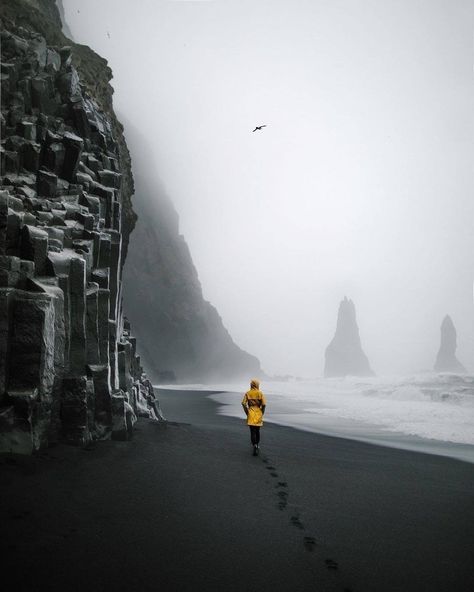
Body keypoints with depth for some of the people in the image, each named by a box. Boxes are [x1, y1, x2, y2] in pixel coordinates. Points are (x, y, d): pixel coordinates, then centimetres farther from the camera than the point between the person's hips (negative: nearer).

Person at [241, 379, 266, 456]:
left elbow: (243, 403, -8)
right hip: (258, 414, 0)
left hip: (251, 414, 0)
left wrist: (247, 413, 2)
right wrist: (262, 413, 3)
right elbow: (264, 404, -11)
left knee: (253, 431, -1)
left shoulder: (247, 393, 0)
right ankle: (257, 445, 26)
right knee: (257, 431, 17)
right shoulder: (260, 393, -3)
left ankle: (255, 445, -21)